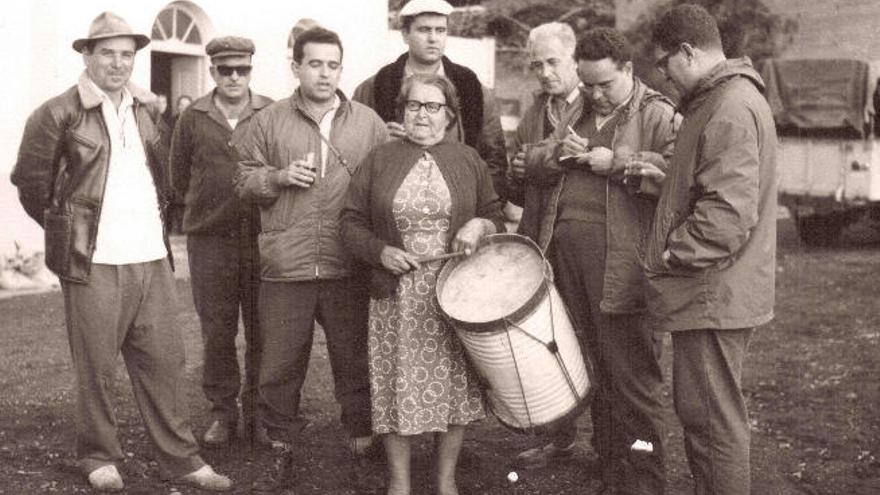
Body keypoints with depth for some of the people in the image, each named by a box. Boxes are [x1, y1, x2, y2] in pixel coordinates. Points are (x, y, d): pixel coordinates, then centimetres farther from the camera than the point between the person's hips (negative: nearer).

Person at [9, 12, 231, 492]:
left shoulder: (145, 111, 13)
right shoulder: (58, 114, -5)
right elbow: (29, 178, 0)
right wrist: (65, 228, 5)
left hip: (152, 259, 5)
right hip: (94, 262, -5)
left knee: (165, 360, 7)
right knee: (96, 366, 4)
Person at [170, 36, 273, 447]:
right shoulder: (193, 119, 6)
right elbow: (179, 180, 15)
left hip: (262, 238, 0)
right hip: (209, 239, 1)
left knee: (262, 332, 4)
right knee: (216, 332, 4)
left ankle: (257, 415, 17)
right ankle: (222, 413, 17)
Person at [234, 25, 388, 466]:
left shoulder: (368, 123, 8)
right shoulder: (268, 121, 6)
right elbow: (244, 182, 10)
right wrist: (279, 177, -9)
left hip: (349, 268, 0)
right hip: (285, 267, 0)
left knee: (355, 358, 8)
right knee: (280, 362, 7)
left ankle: (363, 437, 22)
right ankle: (279, 439, 21)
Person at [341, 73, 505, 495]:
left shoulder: (468, 160, 7)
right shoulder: (379, 160, 4)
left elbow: (496, 217, 13)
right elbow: (351, 222, 5)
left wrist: (480, 226, -9)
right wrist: (380, 251, -11)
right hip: (397, 300, -1)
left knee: (453, 385, 5)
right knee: (397, 387, 3)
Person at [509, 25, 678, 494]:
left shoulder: (657, 114, 0)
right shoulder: (566, 110, 19)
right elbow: (522, 166, 13)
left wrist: (616, 163, -16)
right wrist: (556, 153, -7)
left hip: (621, 261, -5)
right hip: (563, 251, 6)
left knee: (630, 373, -2)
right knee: (590, 362, 14)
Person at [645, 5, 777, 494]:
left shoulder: (731, 108, -19)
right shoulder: (723, 99, 14)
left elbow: (728, 214, -27)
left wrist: (672, 253, -16)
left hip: (714, 295, -11)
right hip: (713, 293, 11)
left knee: (713, 421, 0)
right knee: (700, 414, 20)